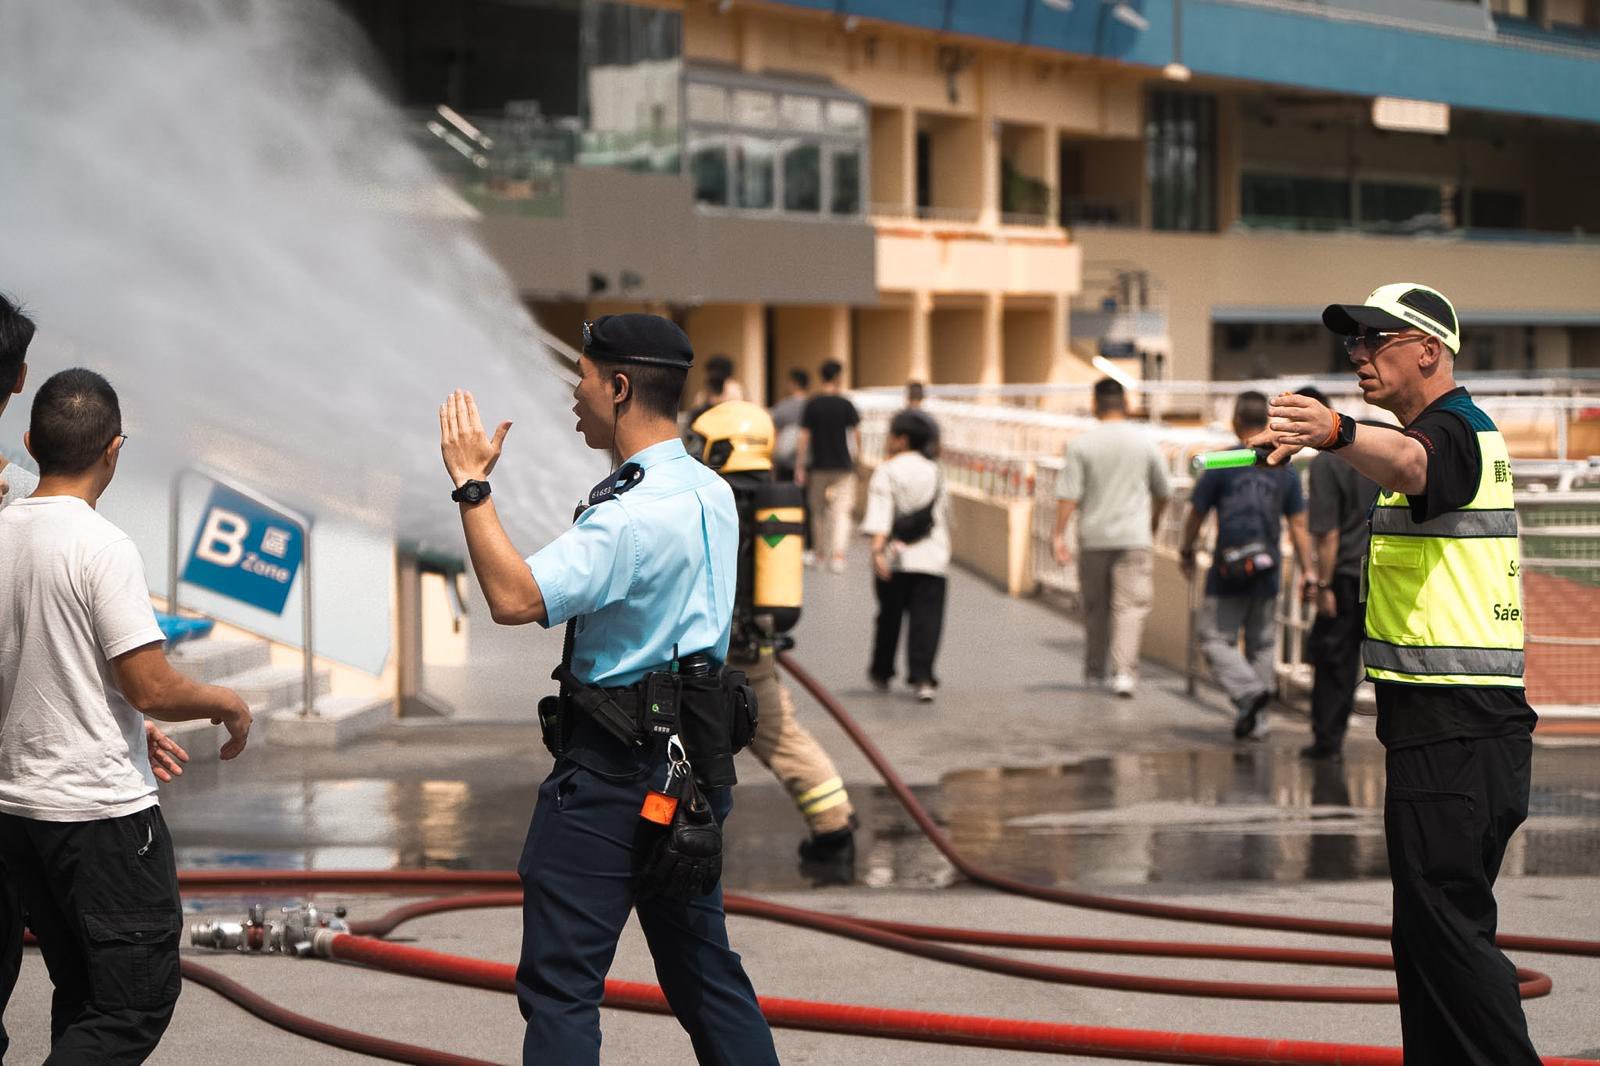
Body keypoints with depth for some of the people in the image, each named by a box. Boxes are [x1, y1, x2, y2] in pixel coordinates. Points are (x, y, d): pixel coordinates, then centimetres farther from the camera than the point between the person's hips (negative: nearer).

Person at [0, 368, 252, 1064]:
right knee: (138, 1003, -1)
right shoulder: (102, 547, -16)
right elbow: (152, 687, -18)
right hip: (103, 810, -8)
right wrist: (229, 703, 1)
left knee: (82, 994, 17)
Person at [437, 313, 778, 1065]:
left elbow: (514, 599, -28)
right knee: (701, 964, 17)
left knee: (561, 981, -5)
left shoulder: (633, 515, -21)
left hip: (612, 768, -9)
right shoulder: (711, 494, 9)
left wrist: (471, 483, -22)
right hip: (692, 760, 10)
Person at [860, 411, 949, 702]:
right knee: (927, 619, -3)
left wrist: (877, 548, -24)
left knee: (889, 615, 13)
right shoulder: (935, 472, 10)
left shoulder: (887, 471, -5)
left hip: (895, 557, -2)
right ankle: (922, 676, -15)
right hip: (931, 557, 2)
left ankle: (881, 672, 28)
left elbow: (880, 513, -16)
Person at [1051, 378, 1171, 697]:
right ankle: (1125, 671, -19)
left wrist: (1059, 535, -6)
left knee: (1095, 608, 13)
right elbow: (1162, 492, 11)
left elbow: (1068, 493, -9)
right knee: (1131, 605, -4)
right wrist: (1153, 525, 27)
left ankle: (1094, 673, 21)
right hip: (1133, 538, -1)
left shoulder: (1081, 443, -3)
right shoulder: (1144, 441, 1)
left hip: (1093, 538, 1)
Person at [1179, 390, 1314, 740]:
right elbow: (1299, 527, 5)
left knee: (1215, 638, 3)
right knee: (1262, 645, 13)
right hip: (1268, 573, 4)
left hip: (1228, 571, -4)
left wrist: (1187, 552, 18)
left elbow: (1195, 515, 1)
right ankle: (1256, 721, 12)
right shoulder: (1284, 470, 5)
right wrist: (1308, 573, 10)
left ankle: (1249, 690, -20)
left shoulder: (1221, 466, -6)